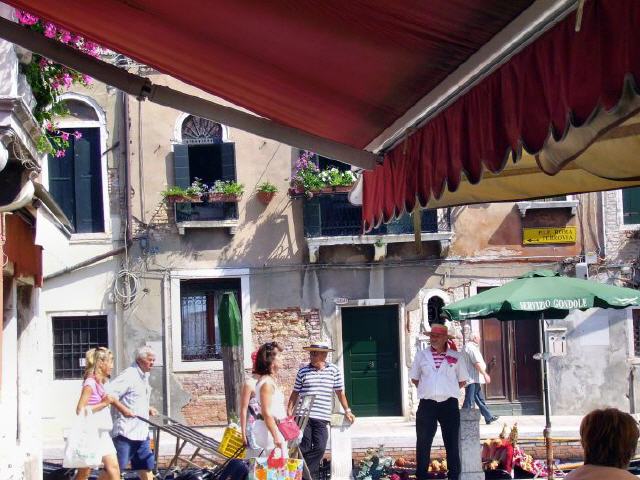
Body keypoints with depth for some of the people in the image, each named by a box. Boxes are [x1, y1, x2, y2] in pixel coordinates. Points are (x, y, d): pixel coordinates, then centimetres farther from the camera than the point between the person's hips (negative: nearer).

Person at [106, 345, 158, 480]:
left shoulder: (144, 376, 15)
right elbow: (109, 393, -23)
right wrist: (123, 409, -26)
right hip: (126, 431, -9)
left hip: (141, 432, 9)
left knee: (146, 466, 12)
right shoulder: (129, 375, -14)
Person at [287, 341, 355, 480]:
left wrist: (347, 410, 14)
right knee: (304, 448, -2)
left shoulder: (334, 370, 5)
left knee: (319, 448, -4)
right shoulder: (303, 371, 3)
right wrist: (289, 411, 4)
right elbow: (295, 393, 9)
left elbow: (340, 392, 14)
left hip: (322, 418, 1)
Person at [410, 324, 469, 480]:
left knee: (452, 443, 6)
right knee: (423, 443, 3)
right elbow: (414, 378, 15)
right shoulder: (421, 355, 6)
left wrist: (448, 390, 6)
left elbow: (462, 381, 12)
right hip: (427, 404, 0)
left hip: (449, 404, 0)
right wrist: (427, 389, 8)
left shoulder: (456, 357, 5)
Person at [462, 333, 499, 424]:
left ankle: (489, 418, 19)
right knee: (469, 400, -8)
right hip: (473, 379, -11)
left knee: (480, 399, 14)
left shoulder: (467, 347, 20)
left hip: (473, 379, 11)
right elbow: (477, 363, -21)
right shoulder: (472, 348, -14)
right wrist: (485, 374, -17)